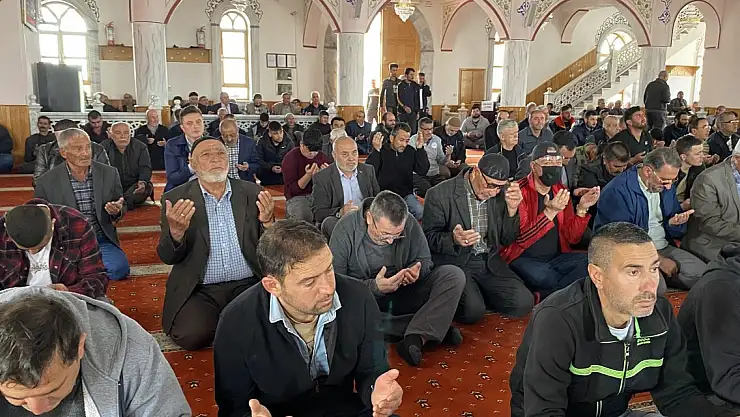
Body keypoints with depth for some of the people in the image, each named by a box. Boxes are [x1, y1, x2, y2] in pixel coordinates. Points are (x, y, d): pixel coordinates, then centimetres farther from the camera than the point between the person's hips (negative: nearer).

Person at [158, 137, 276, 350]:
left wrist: (267, 223, -17)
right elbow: (167, 257, -2)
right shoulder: (176, 199, 1)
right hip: (200, 291, -1)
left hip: (248, 285, 2)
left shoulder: (252, 193, 5)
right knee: (191, 335, -25)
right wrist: (176, 232, -25)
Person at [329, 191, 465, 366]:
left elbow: (425, 260, 3)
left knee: (454, 275, -17)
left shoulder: (410, 223, -10)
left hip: (405, 293, 2)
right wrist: (374, 287, -31)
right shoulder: (345, 230, -18)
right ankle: (433, 329, -26)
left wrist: (417, 272, -22)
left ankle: (415, 339, -34)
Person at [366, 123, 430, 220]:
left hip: (406, 194, 3)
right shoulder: (381, 150, -2)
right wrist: (376, 150, -24)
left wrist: (420, 149, -9)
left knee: (420, 211, -23)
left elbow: (423, 171, -2)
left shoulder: (411, 151, 7)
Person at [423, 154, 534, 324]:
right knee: (472, 310, -27)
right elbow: (429, 237, -8)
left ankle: (477, 296, 11)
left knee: (524, 303, -13)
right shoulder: (439, 194, -12)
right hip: (454, 262, -5)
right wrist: (453, 239, -29)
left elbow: (507, 240, 8)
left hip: (489, 263, 5)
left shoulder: (500, 194, 3)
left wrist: (512, 209, -9)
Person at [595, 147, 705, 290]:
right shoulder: (617, 191, -17)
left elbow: (675, 232, 17)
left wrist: (673, 223, -9)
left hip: (664, 248, 8)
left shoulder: (667, 187, 10)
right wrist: (658, 260, -17)